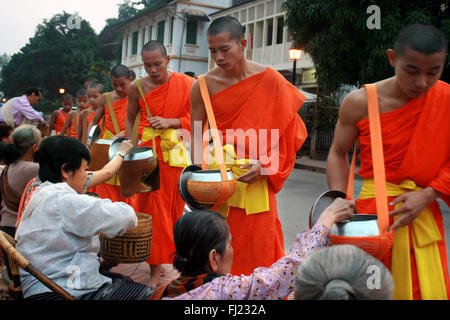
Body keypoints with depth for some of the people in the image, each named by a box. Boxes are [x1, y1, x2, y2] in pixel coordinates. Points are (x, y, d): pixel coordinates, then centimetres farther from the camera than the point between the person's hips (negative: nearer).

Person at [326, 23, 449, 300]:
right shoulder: (360, 103, -8)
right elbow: (338, 154, 2)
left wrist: (427, 195, -15)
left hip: (423, 214, 2)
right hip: (372, 214, -1)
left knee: (428, 290, 9)